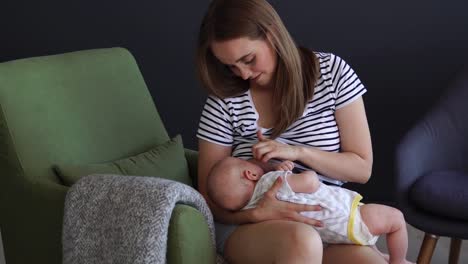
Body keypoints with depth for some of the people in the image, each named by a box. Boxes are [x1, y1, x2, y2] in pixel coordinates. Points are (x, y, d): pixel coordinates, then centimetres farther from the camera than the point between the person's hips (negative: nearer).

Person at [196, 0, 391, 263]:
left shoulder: (332, 71, -2)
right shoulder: (224, 101, -4)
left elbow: (362, 168, 0)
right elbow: (210, 198, -1)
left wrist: (298, 152, -15)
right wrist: (256, 212, -22)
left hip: (324, 221, 1)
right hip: (247, 224, 0)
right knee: (301, 240, -37)